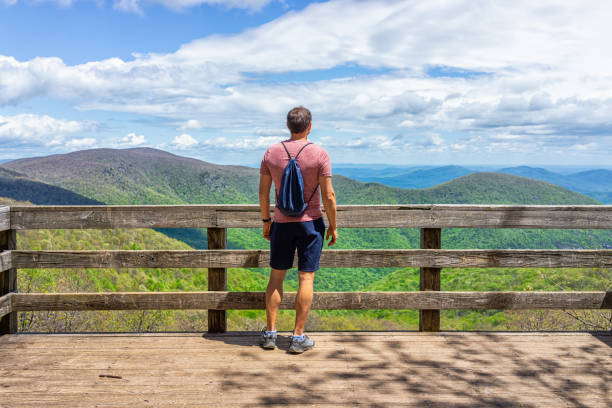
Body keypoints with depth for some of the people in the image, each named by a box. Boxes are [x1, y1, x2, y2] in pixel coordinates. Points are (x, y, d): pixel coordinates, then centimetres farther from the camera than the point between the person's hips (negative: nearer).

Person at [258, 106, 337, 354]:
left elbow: (263, 193, 3)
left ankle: (270, 333, 16)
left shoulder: (271, 152, 0)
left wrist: (265, 221, 14)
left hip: (282, 222, 3)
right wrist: (333, 226, 1)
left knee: (276, 276, 12)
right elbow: (329, 196, -10)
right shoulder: (319, 154, -8)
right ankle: (298, 337, 7)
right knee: (306, 278, 3)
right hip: (311, 222, -2)